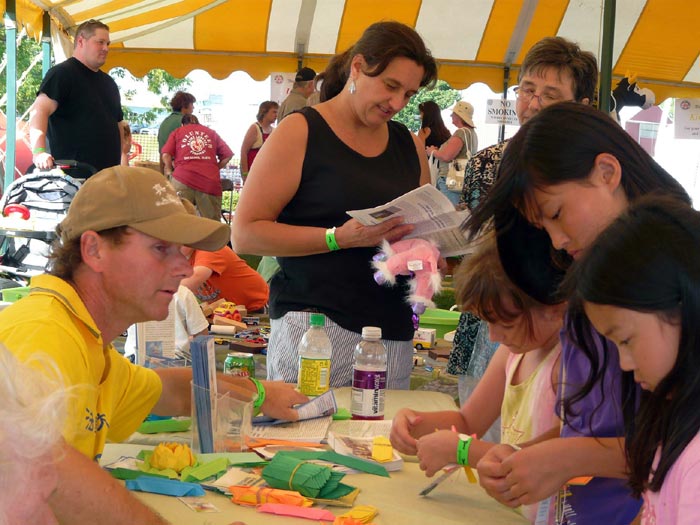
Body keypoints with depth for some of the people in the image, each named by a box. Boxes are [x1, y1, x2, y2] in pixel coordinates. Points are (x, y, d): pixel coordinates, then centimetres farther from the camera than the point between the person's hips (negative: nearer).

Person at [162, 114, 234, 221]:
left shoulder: (177, 132, 19)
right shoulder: (212, 133, 23)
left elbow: (166, 155, 4)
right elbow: (227, 155, 12)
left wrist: (169, 171, 18)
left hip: (183, 177, -1)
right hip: (210, 180, 1)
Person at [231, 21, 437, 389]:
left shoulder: (410, 146, 15)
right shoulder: (300, 132, -1)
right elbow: (245, 234, -8)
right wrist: (339, 238, -17)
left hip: (393, 331, 5)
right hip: (315, 318, -5)